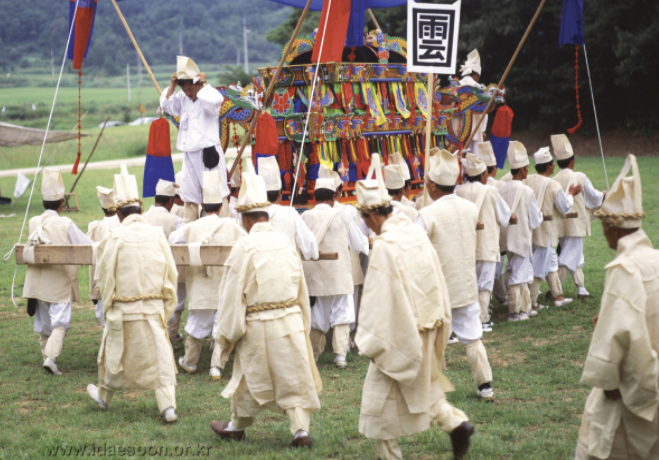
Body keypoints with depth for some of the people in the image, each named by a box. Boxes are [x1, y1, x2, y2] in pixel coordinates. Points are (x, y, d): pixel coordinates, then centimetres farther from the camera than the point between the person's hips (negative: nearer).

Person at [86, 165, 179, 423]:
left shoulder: (115, 239, -11)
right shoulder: (157, 236, -3)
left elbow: (106, 278, -6)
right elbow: (171, 274, 2)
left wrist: (108, 309, 7)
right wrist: (167, 308, 13)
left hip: (124, 311, -2)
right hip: (154, 309, 2)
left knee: (115, 353, 17)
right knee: (159, 355, 4)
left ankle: (105, 396, 36)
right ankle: (168, 406, -4)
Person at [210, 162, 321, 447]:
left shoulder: (244, 247, -13)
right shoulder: (286, 243, 3)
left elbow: (233, 295, -11)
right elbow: (301, 287, 10)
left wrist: (227, 333, -3)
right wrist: (304, 322, 21)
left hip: (259, 326, -4)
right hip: (291, 319, 4)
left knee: (250, 376, 13)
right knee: (293, 376, 8)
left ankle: (237, 426, 30)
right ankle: (301, 429, -1)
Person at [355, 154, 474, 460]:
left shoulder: (385, 246, -22)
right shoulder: (415, 233, 2)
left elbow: (379, 299, -20)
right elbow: (435, 283, 10)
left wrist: (371, 343, -12)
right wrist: (439, 320, 18)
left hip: (398, 333, -8)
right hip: (425, 328, 8)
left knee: (381, 400, 5)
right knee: (423, 385, 26)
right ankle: (456, 423, 14)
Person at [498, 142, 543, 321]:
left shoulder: (503, 189, -2)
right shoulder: (526, 191, -17)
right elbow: (535, 220, -10)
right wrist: (540, 214, 11)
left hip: (507, 237, 6)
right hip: (521, 238, -6)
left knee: (524, 273, 19)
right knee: (518, 275, 1)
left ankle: (525, 308, 26)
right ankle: (515, 312, 6)